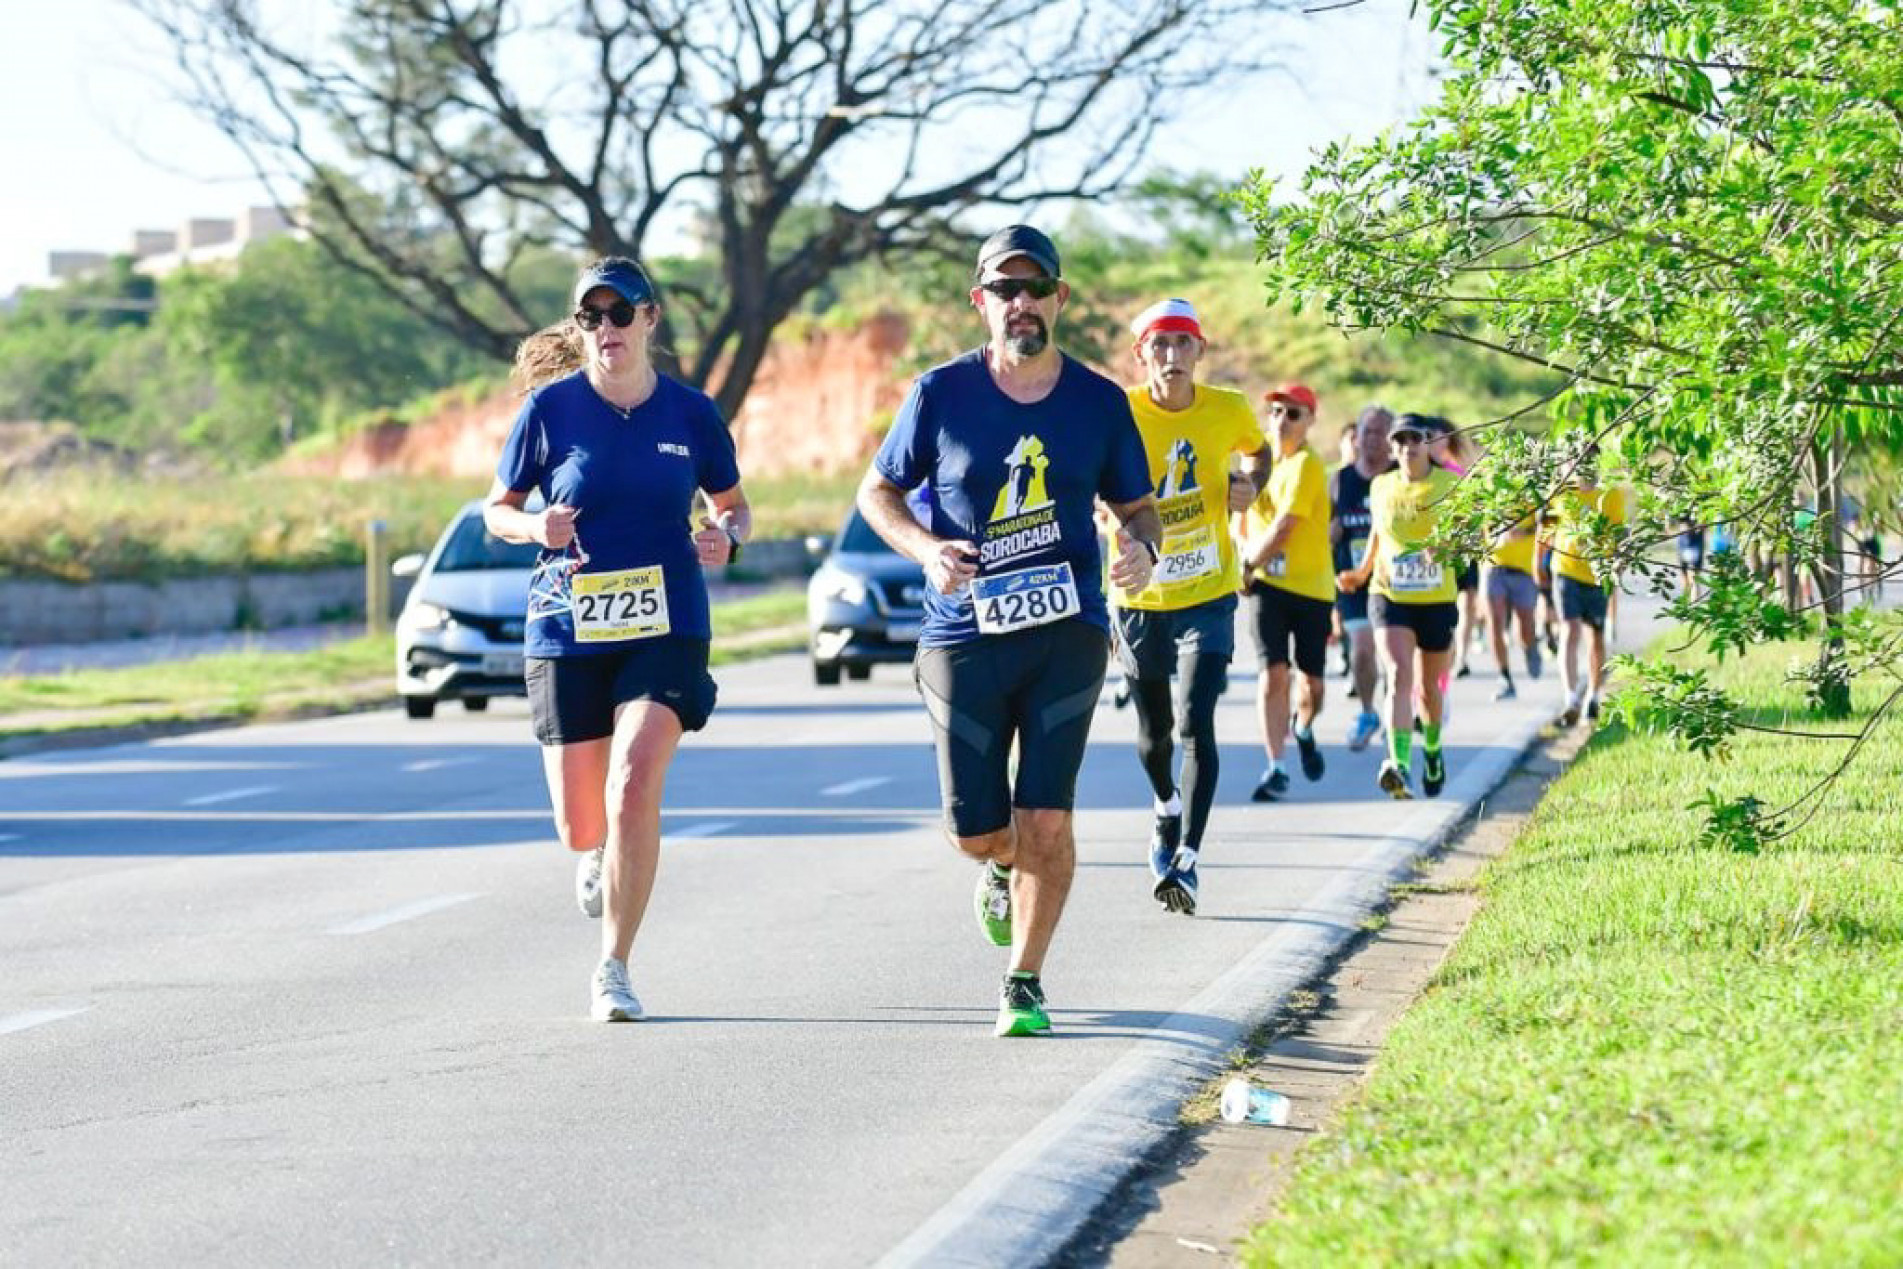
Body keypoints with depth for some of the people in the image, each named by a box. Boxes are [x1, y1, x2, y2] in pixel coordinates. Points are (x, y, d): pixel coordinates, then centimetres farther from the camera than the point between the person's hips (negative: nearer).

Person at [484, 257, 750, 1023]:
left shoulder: (690, 413, 0)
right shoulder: (550, 408, -3)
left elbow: (732, 505, 14)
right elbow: (496, 510, 7)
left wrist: (727, 538, -9)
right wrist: (535, 528, -15)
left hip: (666, 629, -1)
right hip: (568, 635, 1)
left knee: (633, 791, -21)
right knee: (580, 828, 5)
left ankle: (614, 969, -7)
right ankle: (601, 856, 45)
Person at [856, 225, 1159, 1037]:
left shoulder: (1099, 402, 2)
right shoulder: (942, 393, -2)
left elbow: (1137, 506, 13)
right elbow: (876, 492, 8)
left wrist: (1142, 547, -10)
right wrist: (924, 548, -12)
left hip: (1067, 634, 0)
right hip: (964, 637, 0)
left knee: (1046, 824, -7)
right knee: (976, 831, 4)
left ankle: (1025, 983, 9)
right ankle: (1004, 868, 41)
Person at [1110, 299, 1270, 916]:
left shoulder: (1228, 410, -5)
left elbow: (1258, 448, 18)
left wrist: (1249, 484, -4)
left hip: (1208, 595, 0)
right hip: (1139, 598, 0)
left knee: (1196, 723, -17)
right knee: (1153, 732, 14)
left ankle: (1186, 859, -17)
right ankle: (1167, 809, 46)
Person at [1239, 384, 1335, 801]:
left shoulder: (1307, 465, -13)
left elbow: (1284, 528, -18)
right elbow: (1248, 514, 22)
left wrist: (1247, 567, -10)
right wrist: (1250, 564, 8)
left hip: (1312, 583, -4)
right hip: (1268, 582, 4)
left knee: (1313, 680, 5)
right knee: (1273, 672, -10)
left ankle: (1303, 727, 39)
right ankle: (1276, 768, -9)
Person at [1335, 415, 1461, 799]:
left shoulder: (1450, 485, -4)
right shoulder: (1381, 487, 3)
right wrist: (1363, 570, 19)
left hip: (1436, 600, 0)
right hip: (1388, 596, 0)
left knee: (1429, 687, 14)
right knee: (1399, 675, -20)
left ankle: (1432, 750, 44)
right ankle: (1399, 767, -34)